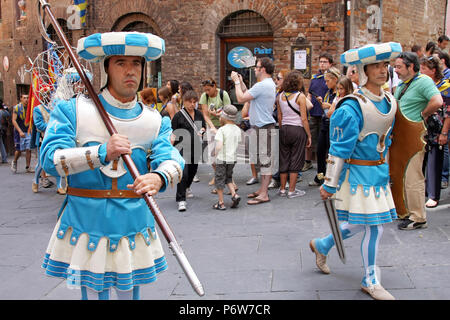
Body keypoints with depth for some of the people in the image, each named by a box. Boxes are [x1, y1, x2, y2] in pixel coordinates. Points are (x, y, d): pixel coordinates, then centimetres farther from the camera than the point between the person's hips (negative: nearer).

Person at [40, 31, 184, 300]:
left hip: (134, 224, 3)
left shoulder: (155, 121, 2)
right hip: (86, 224, -2)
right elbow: (50, 159, -16)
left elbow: (172, 160, -13)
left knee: (130, 292, 17)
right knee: (93, 293, 9)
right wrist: (102, 152, -30)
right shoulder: (73, 111, -5)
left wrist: (159, 177, -38)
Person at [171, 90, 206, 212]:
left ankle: (185, 189, 47)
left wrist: (201, 131, 3)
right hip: (183, 148, -6)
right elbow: (173, 132, -4)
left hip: (195, 148, 6)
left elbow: (204, 126, 24)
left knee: (193, 170, 18)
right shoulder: (179, 115, -5)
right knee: (183, 173, -15)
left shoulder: (199, 114, 11)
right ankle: (181, 200, -13)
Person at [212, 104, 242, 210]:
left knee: (219, 179, 6)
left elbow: (219, 146, -23)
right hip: (233, 158, 6)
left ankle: (221, 203, 8)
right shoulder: (237, 129, 3)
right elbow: (238, 144, 9)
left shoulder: (221, 130, -16)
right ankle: (234, 195, 5)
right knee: (228, 177, 23)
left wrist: (215, 153, -6)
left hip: (222, 158, -6)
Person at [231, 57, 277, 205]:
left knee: (264, 159, -7)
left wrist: (236, 81, -5)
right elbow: (248, 94, 21)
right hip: (262, 126, 11)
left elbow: (241, 98, -18)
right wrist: (241, 81, 16)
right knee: (262, 159, 16)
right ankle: (262, 189, 26)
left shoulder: (261, 85, -19)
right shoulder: (270, 84, 16)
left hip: (263, 127, -11)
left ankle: (263, 195, -4)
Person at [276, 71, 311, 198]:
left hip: (284, 130, 5)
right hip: (298, 130, -5)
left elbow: (279, 117, 9)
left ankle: (282, 189, 18)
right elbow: (304, 118, -10)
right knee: (296, 160, 3)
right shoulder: (300, 96, -10)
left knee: (284, 160, 11)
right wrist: (309, 135, -3)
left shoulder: (280, 96, 5)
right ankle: (292, 191, 6)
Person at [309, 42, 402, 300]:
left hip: (380, 172, 8)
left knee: (363, 223, 15)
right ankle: (371, 282, 17)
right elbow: (338, 150, -18)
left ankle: (322, 245, 39)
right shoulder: (352, 108, -20)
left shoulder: (389, 101, 5)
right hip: (359, 174, -8)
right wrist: (330, 184, -15)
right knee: (374, 226, -3)